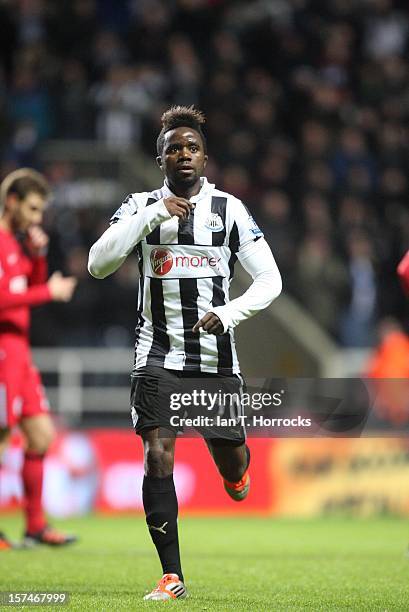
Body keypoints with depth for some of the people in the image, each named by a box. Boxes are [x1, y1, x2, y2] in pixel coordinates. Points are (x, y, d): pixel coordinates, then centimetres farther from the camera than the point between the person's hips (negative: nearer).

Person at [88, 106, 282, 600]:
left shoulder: (230, 209, 2)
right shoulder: (141, 206, 3)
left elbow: (270, 279, 2)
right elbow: (98, 264, -11)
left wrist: (229, 313, -16)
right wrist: (151, 214, -17)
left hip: (217, 356, 1)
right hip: (158, 354, -1)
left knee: (231, 466, 7)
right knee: (158, 456, -15)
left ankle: (237, 471, 47)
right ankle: (172, 576, -8)